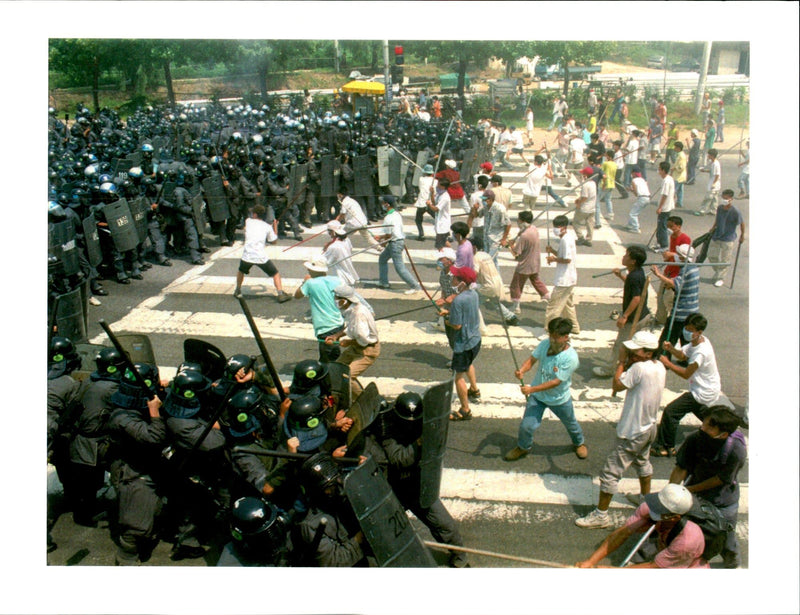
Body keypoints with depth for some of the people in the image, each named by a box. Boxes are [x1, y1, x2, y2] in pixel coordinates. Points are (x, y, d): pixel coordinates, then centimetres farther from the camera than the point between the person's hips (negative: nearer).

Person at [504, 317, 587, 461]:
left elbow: (556, 382, -30)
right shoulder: (545, 344, -17)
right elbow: (532, 359, -10)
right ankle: (523, 447, 29)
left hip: (559, 400, -2)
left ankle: (579, 443, 57)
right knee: (526, 425, -2)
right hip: (537, 396, 3)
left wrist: (532, 389, -33)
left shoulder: (571, 358, -31)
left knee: (571, 424, 24)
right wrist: (522, 370, -33)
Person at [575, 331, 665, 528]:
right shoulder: (660, 367, -1)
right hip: (650, 427, 10)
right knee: (642, 461, 33)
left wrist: (621, 365, -9)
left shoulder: (639, 368, -29)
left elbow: (617, 386, -20)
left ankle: (601, 514, 7)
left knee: (610, 472, -1)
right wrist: (628, 365, -1)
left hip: (632, 433, -10)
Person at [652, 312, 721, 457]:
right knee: (701, 412, 34)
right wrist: (671, 349, -8)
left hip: (704, 393, -10)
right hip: (707, 390, 10)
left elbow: (686, 374, -24)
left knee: (671, 411, -12)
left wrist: (668, 363, -20)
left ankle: (667, 447, -2)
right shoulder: (696, 341, -2)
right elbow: (683, 355, 11)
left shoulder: (701, 352, -29)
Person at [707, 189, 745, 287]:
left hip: (728, 239, -5)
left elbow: (742, 223, -6)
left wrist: (742, 235, 2)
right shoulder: (720, 208, -3)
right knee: (712, 256, 11)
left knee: (725, 260, 4)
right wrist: (713, 227, 9)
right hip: (716, 237, 5)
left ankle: (720, 278, 18)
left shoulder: (736, 212, -18)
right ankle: (718, 272, 36)